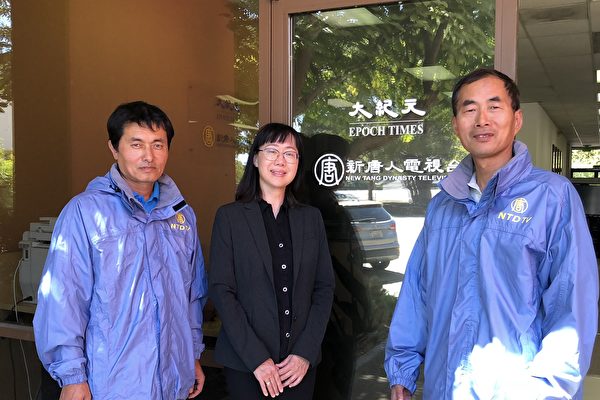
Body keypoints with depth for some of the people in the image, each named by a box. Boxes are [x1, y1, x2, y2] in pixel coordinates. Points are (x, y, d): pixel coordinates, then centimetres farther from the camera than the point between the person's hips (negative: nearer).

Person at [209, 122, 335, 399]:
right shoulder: (230, 216, -2)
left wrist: (306, 352, -6)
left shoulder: (311, 217, 7)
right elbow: (220, 290, -8)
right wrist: (256, 357, -13)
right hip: (245, 363, -2)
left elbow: (325, 287, 4)